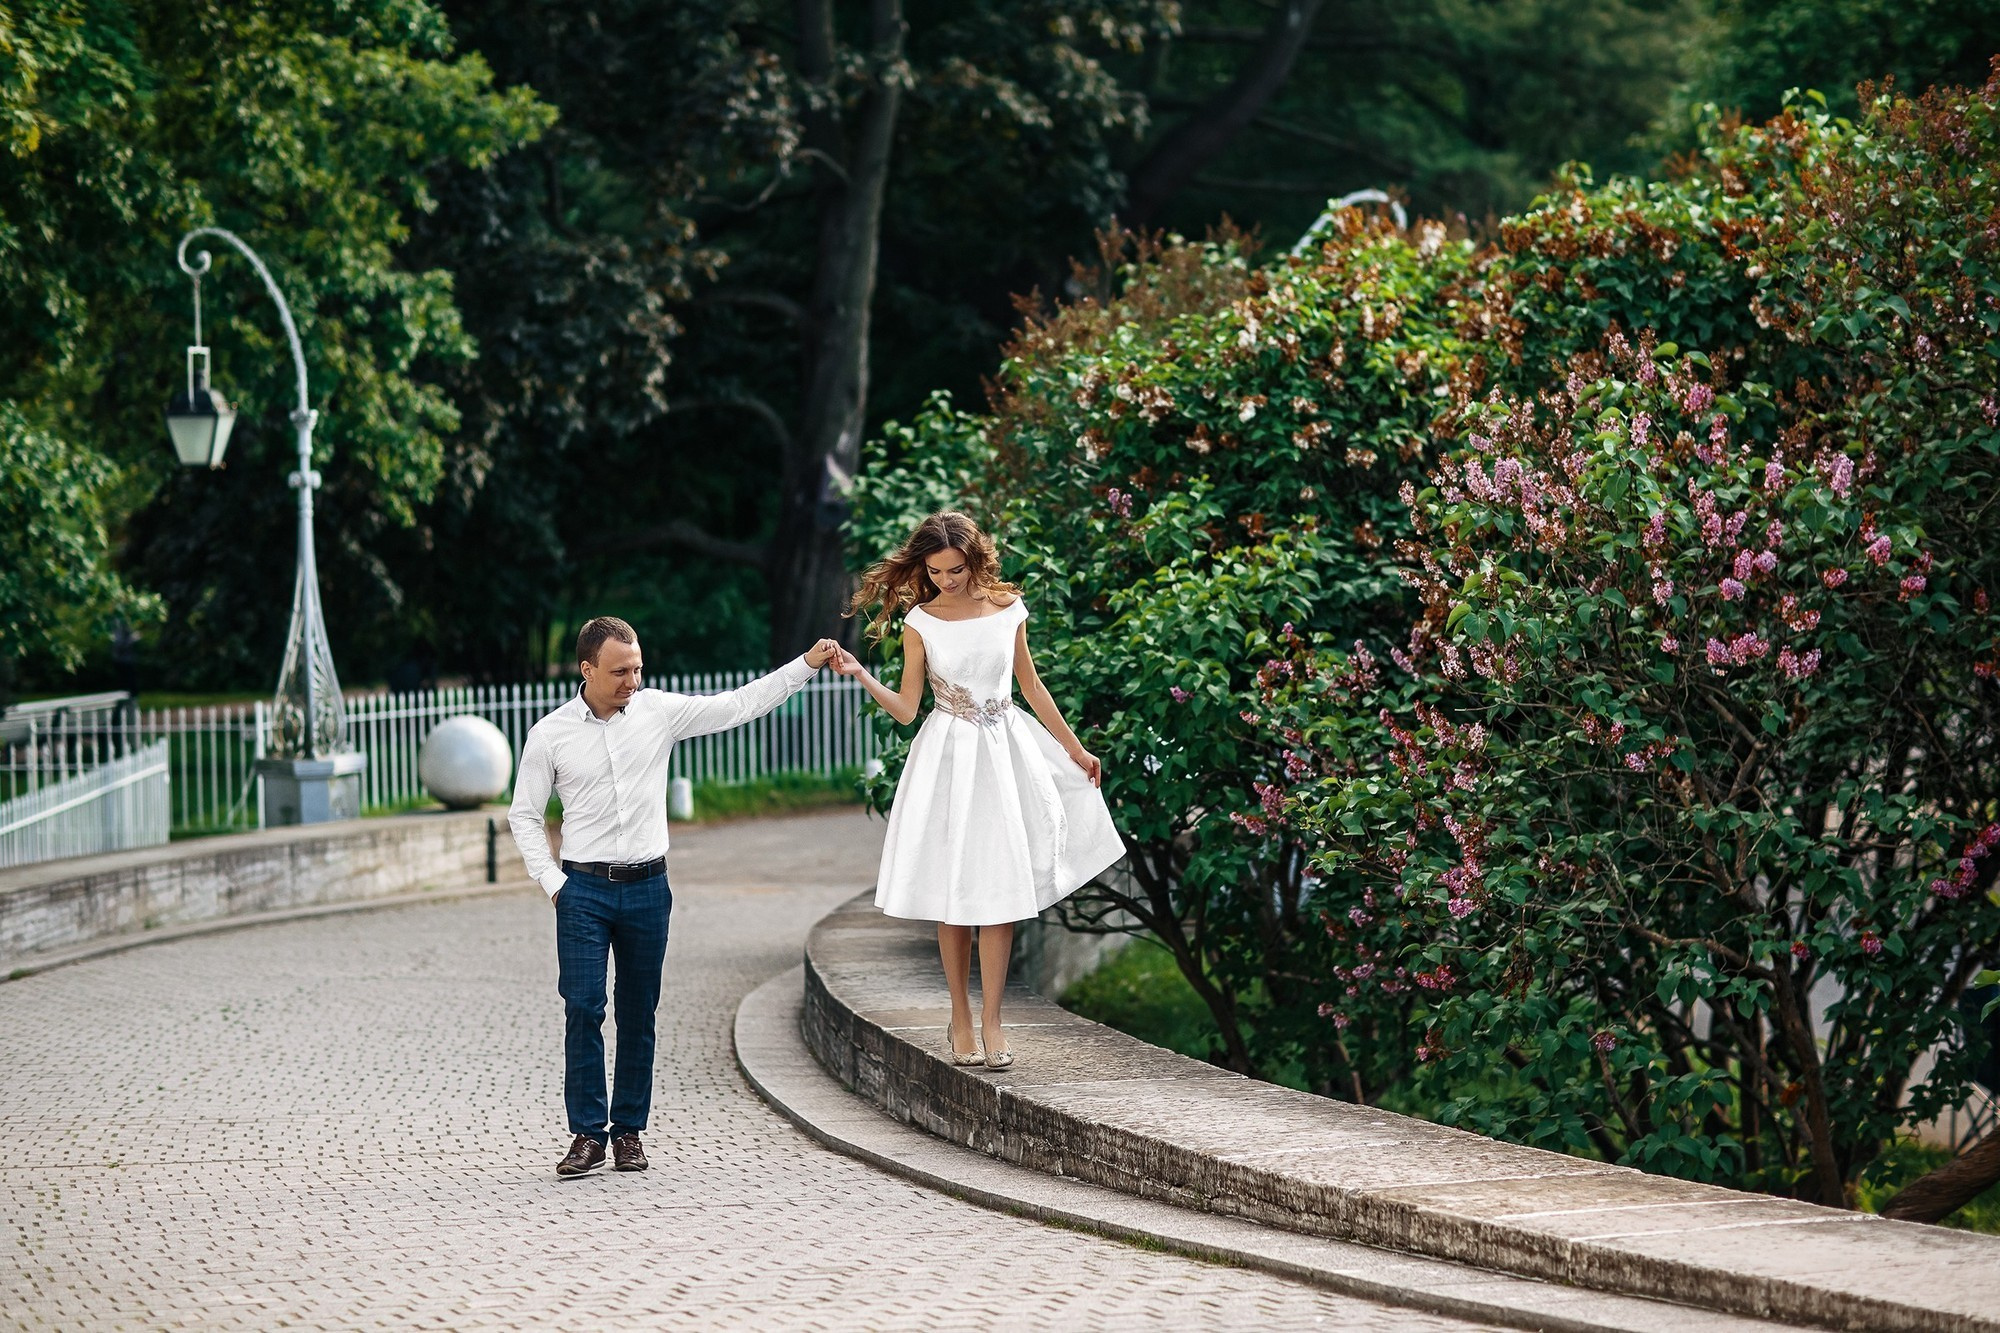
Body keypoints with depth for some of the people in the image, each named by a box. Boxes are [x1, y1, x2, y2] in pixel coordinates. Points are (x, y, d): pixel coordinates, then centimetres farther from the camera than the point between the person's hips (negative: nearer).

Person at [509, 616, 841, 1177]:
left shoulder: (659, 710, 3)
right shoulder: (550, 735, -1)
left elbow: (737, 706, 5)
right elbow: (524, 815, 7)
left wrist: (807, 664, -1)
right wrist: (551, 881, -2)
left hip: (647, 887, 2)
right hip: (583, 889, -2)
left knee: (638, 1014, 6)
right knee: (583, 1009, -8)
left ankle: (629, 1130, 13)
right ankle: (588, 1132, -2)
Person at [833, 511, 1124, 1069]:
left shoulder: (1008, 610, 2)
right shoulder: (920, 622, -3)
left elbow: (1030, 685, 14)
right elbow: (906, 708, -3)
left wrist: (1074, 748, 19)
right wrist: (860, 676, -19)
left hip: (1003, 755, 1)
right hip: (948, 759, -1)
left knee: (1000, 889, -4)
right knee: (953, 893, 0)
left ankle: (991, 1020, -1)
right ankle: (960, 1019, 10)